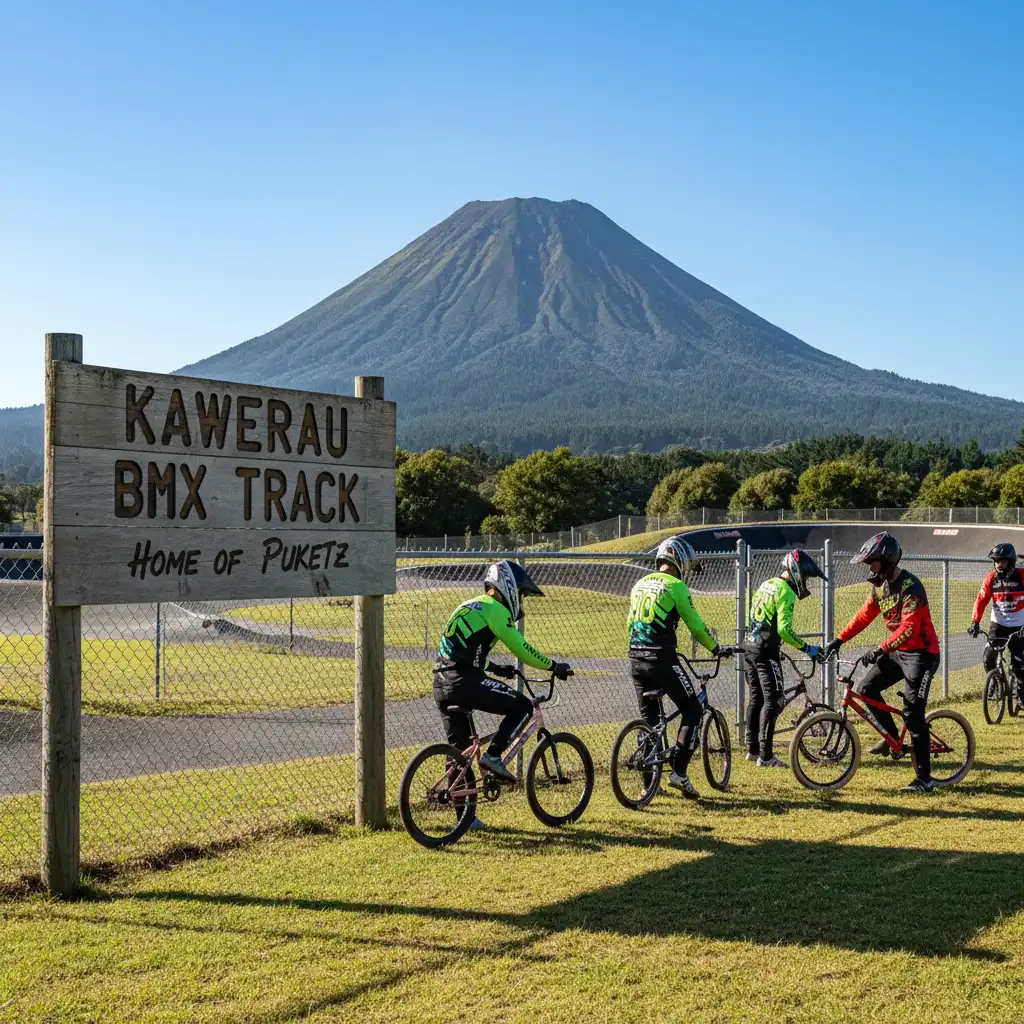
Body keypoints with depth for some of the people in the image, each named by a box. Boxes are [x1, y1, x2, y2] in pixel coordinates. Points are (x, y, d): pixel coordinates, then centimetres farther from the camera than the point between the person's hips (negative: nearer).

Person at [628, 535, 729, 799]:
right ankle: (678, 771, -2)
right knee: (692, 710, 7)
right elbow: (695, 625, -5)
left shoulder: (640, 584, 14)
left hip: (636, 659, 7)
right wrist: (715, 648, 10)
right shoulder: (675, 586, -6)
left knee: (648, 718, 16)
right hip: (662, 660, -7)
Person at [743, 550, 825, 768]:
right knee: (773, 700, -7)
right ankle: (765, 756, -9)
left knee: (757, 698, 16)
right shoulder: (786, 592, -14)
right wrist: (807, 648, -14)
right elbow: (784, 629, -20)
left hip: (750, 645, 9)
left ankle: (753, 749, 23)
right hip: (765, 651, -9)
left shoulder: (767, 584, 13)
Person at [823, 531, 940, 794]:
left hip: (921, 653, -9)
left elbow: (909, 627, -32)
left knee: (914, 713, -12)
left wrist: (881, 649, -40)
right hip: (898, 652, 9)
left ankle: (925, 779, -7)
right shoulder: (880, 585, 5)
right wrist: (839, 640, 6)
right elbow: (865, 616, 13)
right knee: (866, 688, 0)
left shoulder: (910, 586, -23)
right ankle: (892, 738, 19)